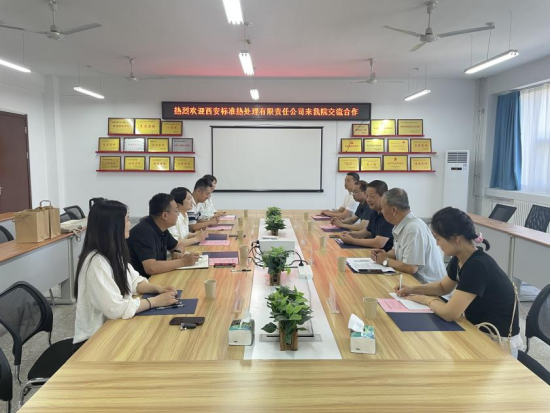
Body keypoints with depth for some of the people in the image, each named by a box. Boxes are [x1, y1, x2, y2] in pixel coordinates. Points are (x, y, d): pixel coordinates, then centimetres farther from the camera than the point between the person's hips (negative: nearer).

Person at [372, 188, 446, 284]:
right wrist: (386, 255, 0)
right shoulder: (401, 225, 4)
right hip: (415, 280, 8)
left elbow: (411, 268, -25)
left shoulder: (414, 229, -23)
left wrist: (386, 261, -11)